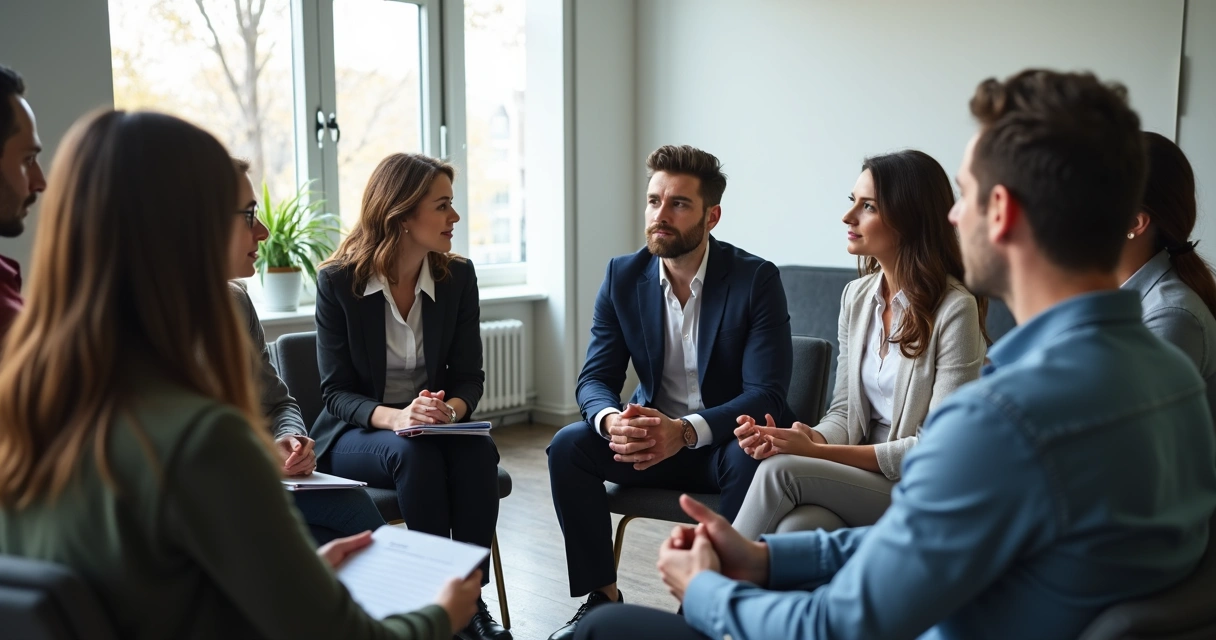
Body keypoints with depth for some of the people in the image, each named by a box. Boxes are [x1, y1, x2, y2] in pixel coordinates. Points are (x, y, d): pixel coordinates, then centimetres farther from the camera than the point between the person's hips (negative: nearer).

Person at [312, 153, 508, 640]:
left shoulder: (458, 275, -2)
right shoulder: (338, 281, -10)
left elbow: (469, 376, 0)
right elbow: (336, 392, -11)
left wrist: (451, 409, -25)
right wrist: (395, 417, -31)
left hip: (435, 425, 3)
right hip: (355, 434, -2)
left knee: (478, 450, -30)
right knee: (414, 452, -35)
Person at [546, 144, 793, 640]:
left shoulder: (757, 279, -14)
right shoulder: (622, 276, -2)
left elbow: (766, 394, -20)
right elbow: (595, 378, -4)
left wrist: (685, 430, -37)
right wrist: (612, 421, -30)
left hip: (723, 441, -3)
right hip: (651, 434, 4)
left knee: (753, 459, -35)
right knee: (568, 445, -20)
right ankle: (602, 597, -6)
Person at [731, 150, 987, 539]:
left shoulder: (954, 309, -13)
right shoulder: (857, 296, 7)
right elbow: (844, 412, 9)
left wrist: (817, 452, -19)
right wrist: (811, 439, -15)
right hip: (864, 474, 4)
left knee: (780, 469, -26)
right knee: (793, 527, -30)